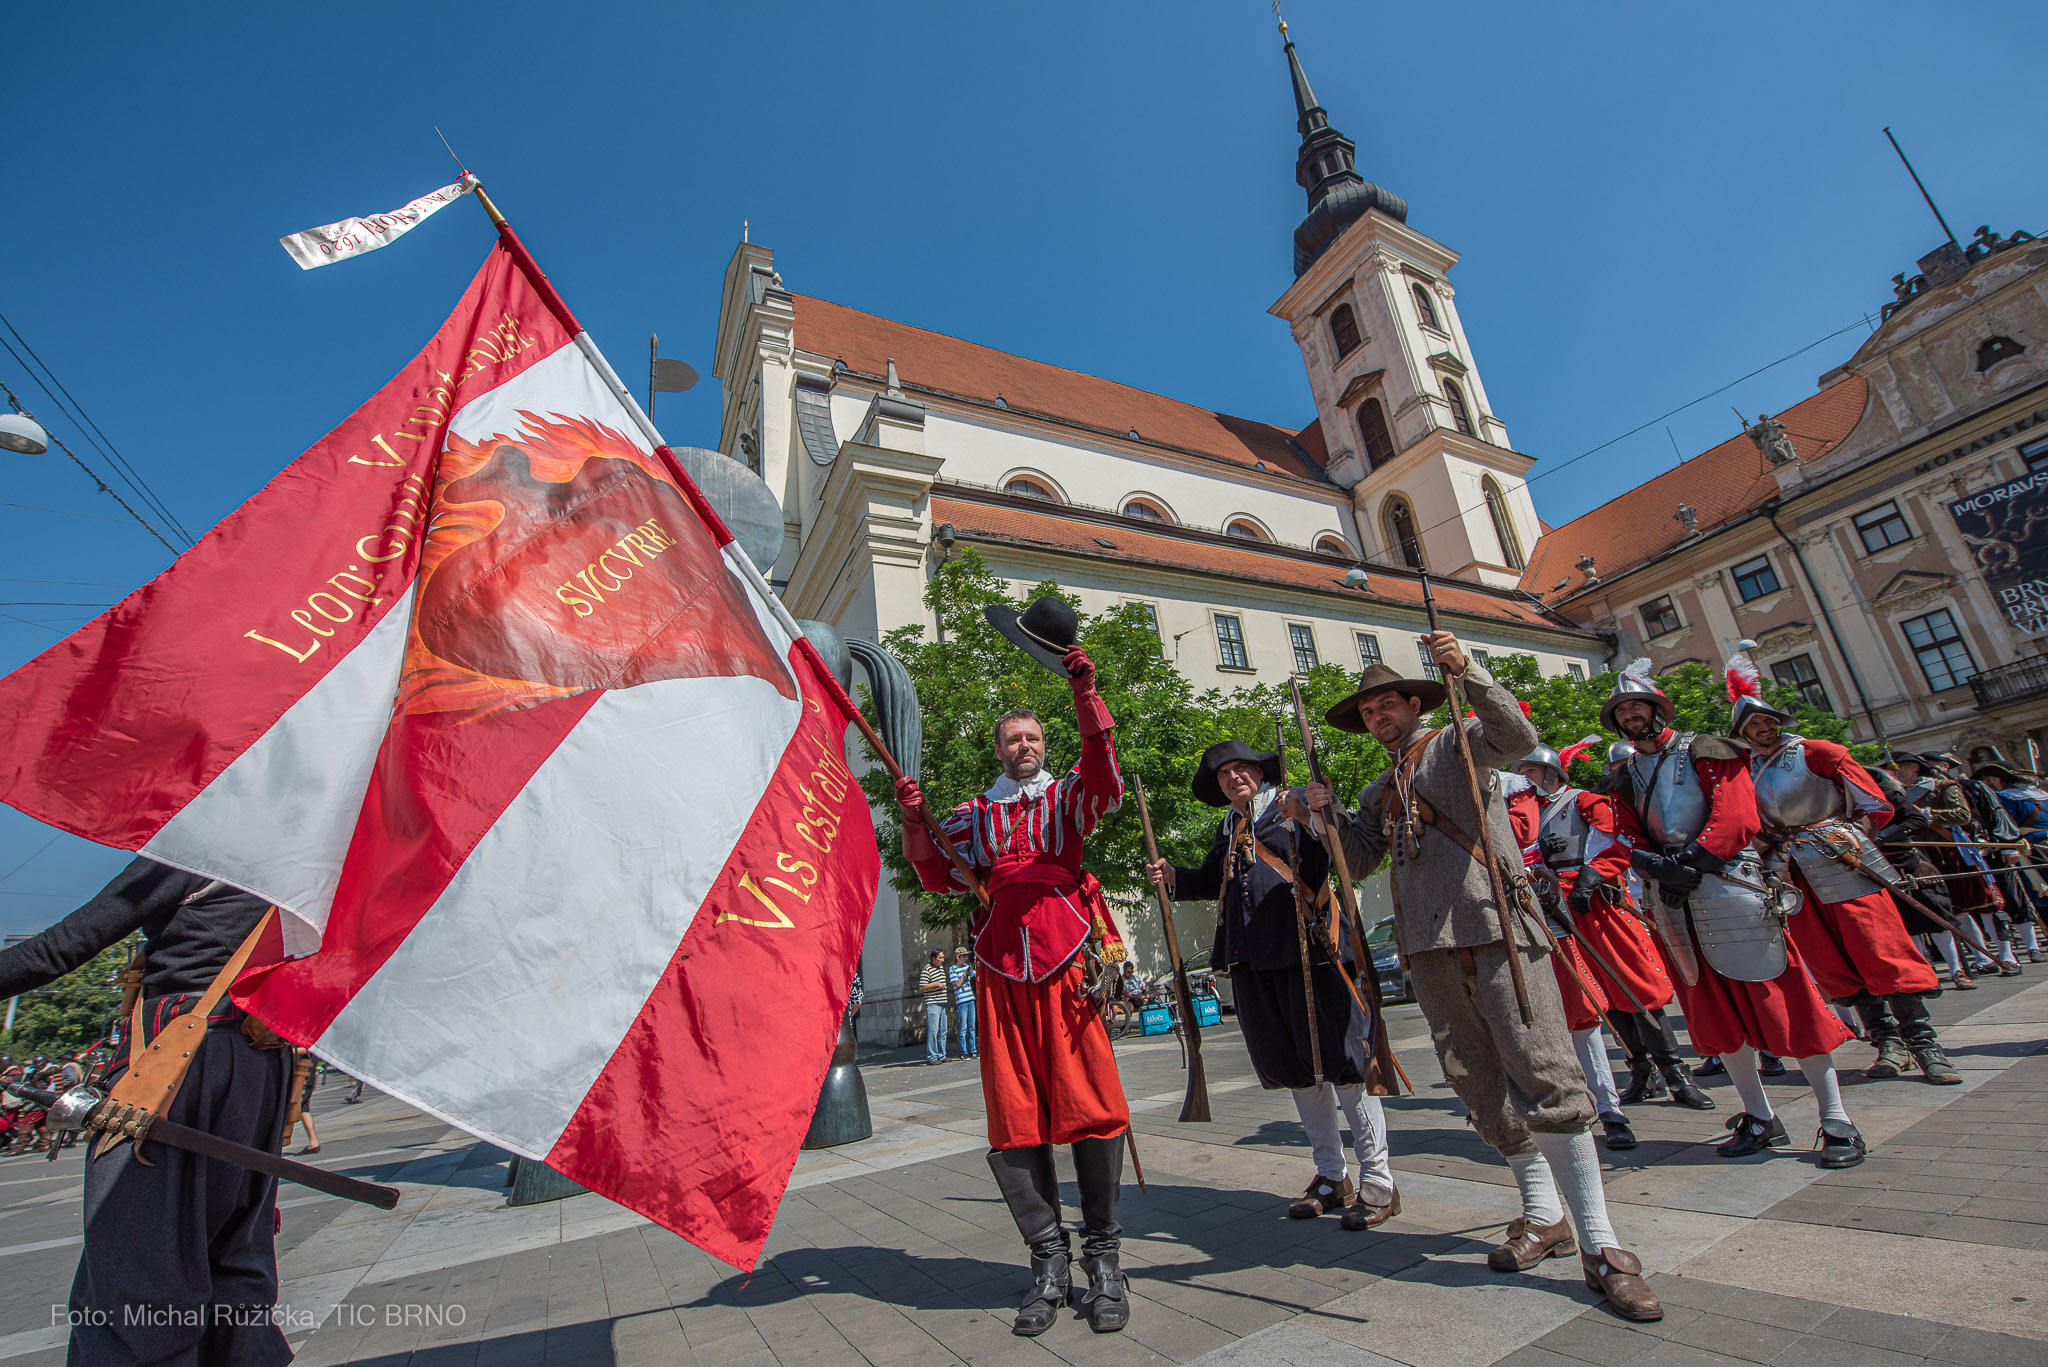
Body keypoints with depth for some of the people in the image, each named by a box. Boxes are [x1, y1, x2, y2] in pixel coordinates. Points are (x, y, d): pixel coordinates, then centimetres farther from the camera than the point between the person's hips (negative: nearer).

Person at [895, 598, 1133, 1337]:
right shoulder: (972, 815, 18)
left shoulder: (1066, 796, 13)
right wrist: (915, 820, -9)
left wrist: (1084, 692, -20)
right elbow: (939, 877, 8)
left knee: (1092, 1108, -4)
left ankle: (1103, 1258, 14)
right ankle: (1049, 1260, 19)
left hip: (1068, 966, -2)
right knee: (1014, 1123, 3)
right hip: (1002, 974, 2)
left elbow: (1104, 775, -9)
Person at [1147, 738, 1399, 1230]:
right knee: (1295, 1065, 13)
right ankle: (1331, 1176, 28)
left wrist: (1308, 817, -30)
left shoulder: (1292, 805, 1)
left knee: (1341, 1058, -1)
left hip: (1308, 950, -6)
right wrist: (1172, 876, 11)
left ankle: (1377, 1180, 13)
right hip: (1252, 959, 6)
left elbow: (1343, 847, -13)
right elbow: (1213, 880, 28)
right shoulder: (1228, 828, 17)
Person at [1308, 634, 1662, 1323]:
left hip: (1491, 925, -6)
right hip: (1428, 942, 6)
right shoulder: (1379, 792, 22)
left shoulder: (1456, 742, 6)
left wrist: (1468, 670, -28)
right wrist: (1328, 814, 2)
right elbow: (1356, 857, 19)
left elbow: (1518, 736, -15)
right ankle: (1543, 1215, 23)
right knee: (1483, 1084, 9)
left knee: (1543, 1073, -10)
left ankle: (1599, 1242, -1)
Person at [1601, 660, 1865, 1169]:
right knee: (1716, 1011, 10)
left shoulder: (1704, 752, 2)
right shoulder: (1626, 778, 16)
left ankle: (1836, 1122, 8)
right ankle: (1760, 1119, 22)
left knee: (1778, 998, -4)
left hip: (1728, 886, -5)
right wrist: (1658, 866, -13)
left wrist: (1692, 859, -19)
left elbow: (1736, 816, -9)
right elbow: (1630, 840, 8)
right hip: (1671, 902, 5)